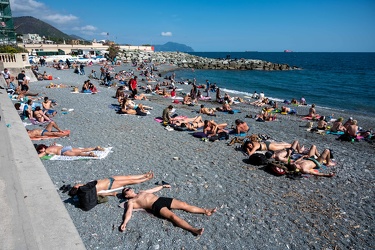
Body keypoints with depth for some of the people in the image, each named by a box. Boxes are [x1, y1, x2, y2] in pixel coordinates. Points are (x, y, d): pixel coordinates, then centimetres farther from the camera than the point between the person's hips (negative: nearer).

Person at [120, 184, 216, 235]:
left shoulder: (141, 192, 30)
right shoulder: (131, 201, 9)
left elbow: (153, 189, 41)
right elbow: (129, 212, -6)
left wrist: (163, 186, 46)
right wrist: (125, 222, -25)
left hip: (162, 199, 7)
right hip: (156, 206, -7)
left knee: (184, 204, -7)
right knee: (173, 216, -30)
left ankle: (206, 211, -7)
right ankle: (194, 230, -45)